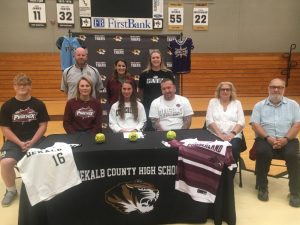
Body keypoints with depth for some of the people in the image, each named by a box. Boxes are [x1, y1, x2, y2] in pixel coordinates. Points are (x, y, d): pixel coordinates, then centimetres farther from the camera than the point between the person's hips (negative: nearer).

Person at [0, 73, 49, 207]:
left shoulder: (38, 104, 1)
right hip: (14, 141, 0)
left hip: (35, 139, 0)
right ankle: (11, 190, 4)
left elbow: (43, 126, 1)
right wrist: (20, 143, -14)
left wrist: (32, 142, -13)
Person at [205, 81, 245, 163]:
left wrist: (233, 133, -13)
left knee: (233, 149, -32)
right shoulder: (213, 102, 13)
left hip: (233, 136, 1)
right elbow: (209, 120, 1)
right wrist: (219, 134, -13)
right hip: (215, 135, -1)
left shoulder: (237, 103, 16)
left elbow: (241, 122, 5)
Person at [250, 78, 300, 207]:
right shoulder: (259, 105, 11)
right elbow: (255, 124, 0)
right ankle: (262, 188, -10)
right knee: (263, 152, -32)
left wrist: (286, 139, -15)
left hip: (287, 139, 1)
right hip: (265, 139, 0)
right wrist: (268, 137, -16)